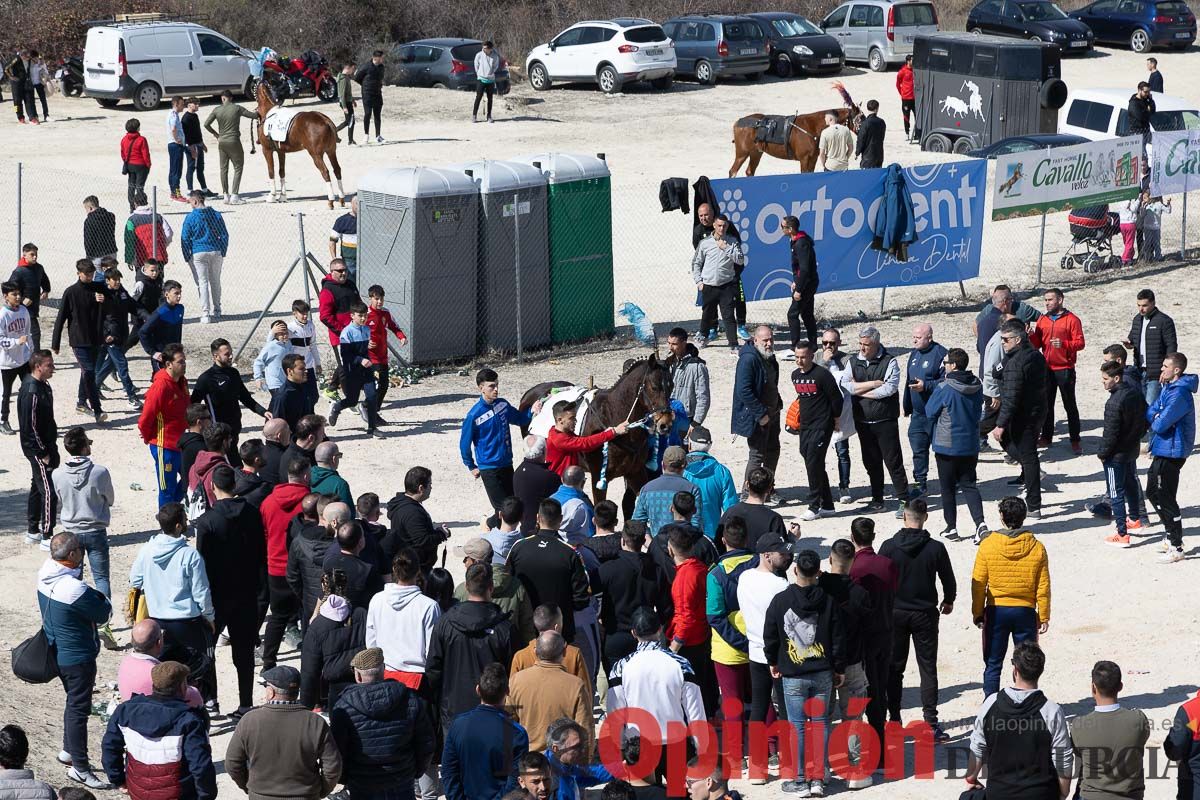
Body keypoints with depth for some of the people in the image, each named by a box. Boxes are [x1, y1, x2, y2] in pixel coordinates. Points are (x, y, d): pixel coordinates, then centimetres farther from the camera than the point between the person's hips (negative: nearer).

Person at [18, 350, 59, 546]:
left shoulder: (43, 385, 7)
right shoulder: (32, 392, -24)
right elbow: (30, 427, -23)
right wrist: (42, 453, -18)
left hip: (46, 446, 10)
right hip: (38, 449, -10)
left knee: (37, 487, 18)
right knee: (49, 491, -7)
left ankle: (32, 531, 28)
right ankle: (47, 536, -1)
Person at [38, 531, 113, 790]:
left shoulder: (45, 579, -4)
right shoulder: (75, 590, -31)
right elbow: (104, 614, -18)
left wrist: (93, 598, -5)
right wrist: (102, 600, 2)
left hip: (57, 651, 9)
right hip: (77, 657, -9)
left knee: (74, 702, 25)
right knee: (79, 709, 1)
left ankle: (69, 750, 38)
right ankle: (79, 768, 9)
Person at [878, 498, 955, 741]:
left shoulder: (889, 547, -10)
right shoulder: (936, 548, -9)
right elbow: (949, 580, 1)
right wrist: (948, 601, 22)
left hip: (895, 614, 0)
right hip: (925, 614, 0)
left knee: (894, 669, 11)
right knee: (928, 669, 5)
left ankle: (894, 721, 13)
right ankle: (931, 723, -1)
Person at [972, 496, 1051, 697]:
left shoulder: (987, 545, -9)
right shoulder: (1036, 547, -7)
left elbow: (978, 584, -4)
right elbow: (1043, 587, -2)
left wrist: (977, 613, 7)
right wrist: (1044, 616, 7)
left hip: (996, 612, 0)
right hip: (1025, 611, 0)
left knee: (993, 665, 8)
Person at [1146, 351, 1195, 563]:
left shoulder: (1179, 394, -23)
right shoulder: (1168, 388, 10)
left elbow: (1160, 425, -26)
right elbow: (1150, 413, 12)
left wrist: (1156, 420, -4)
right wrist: (1157, 417, -9)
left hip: (1171, 452, -11)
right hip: (1162, 450, 11)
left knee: (1166, 499, -4)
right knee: (1152, 492, 20)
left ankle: (1176, 548, 4)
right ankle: (1172, 536, 30)